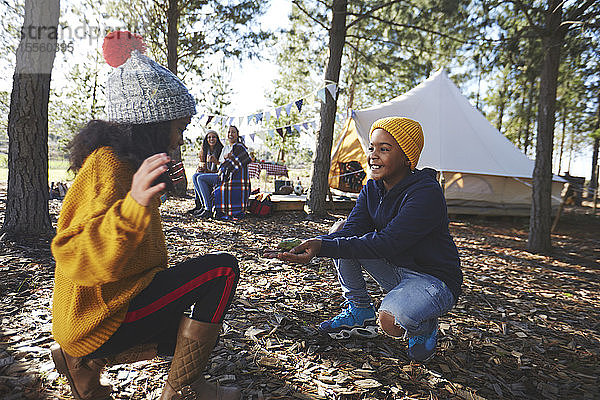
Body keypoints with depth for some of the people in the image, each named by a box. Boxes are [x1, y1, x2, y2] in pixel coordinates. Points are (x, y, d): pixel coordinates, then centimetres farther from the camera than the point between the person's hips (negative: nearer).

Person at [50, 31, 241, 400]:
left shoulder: (122, 159, 8)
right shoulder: (107, 166, -22)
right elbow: (75, 256, -33)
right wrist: (133, 205, -48)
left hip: (116, 303, 10)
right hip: (102, 317, -10)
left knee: (195, 337, 24)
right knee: (223, 270, -19)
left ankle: (86, 359, 17)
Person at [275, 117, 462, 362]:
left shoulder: (427, 193, -26)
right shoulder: (372, 188, -1)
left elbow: (385, 243, -34)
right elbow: (351, 230, -11)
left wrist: (323, 247, -40)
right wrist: (314, 245, -31)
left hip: (435, 280, -7)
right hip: (395, 271, 7)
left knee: (390, 321, -36)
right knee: (340, 236, -9)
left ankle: (424, 326, 4)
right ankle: (360, 313, 5)